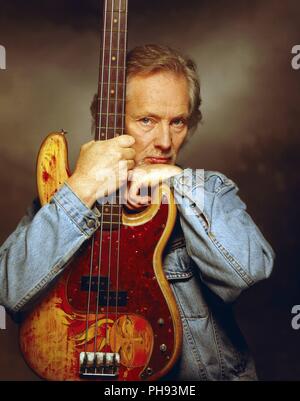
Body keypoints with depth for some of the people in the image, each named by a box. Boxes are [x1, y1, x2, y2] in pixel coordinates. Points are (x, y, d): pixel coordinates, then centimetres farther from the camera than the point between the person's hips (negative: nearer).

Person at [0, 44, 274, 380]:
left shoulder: (211, 191, 0)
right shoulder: (61, 194, -3)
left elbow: (251, 270, -16)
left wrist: (179, 182, -19)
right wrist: (80, 189, -23)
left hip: (206, 370, 1)